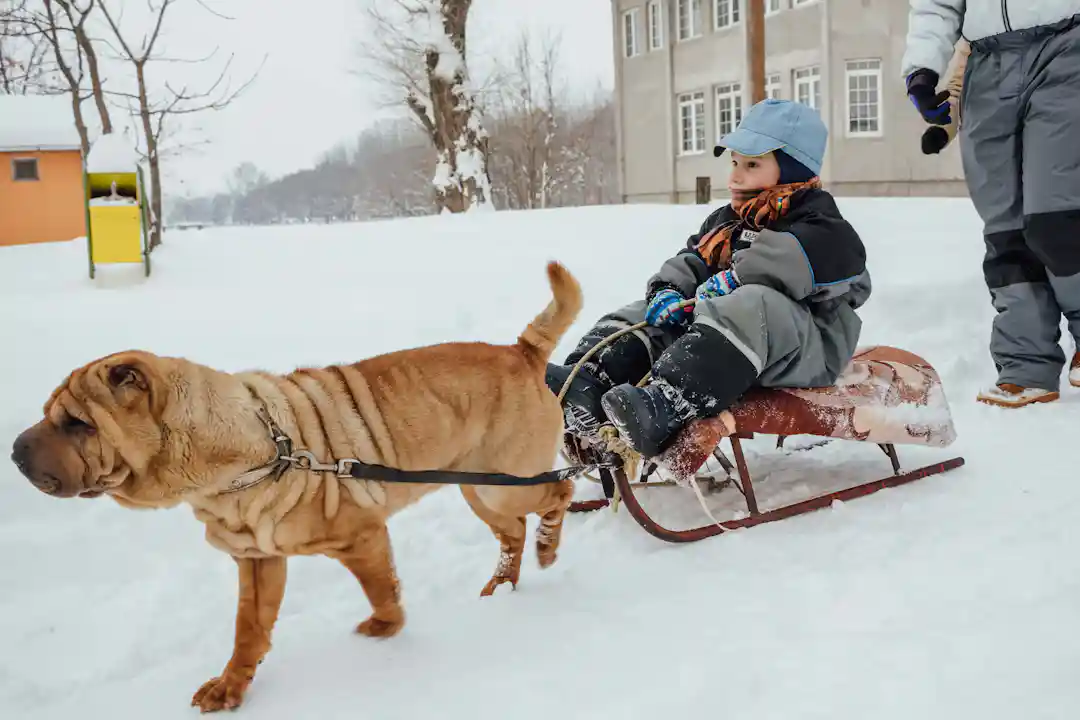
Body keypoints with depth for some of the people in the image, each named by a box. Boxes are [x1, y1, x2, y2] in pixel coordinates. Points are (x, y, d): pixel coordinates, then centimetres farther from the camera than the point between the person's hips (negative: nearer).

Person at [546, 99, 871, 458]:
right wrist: (669, 290, -6)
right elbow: (691, 259, 16)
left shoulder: (819, 223, -3)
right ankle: (585, 386, -30)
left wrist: (731, 281, -26)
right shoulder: (724, 221, 24)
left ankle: (666, 404, -57)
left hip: (806, 347, -8)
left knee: (750, 307, -39)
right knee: (639, 317, -3)